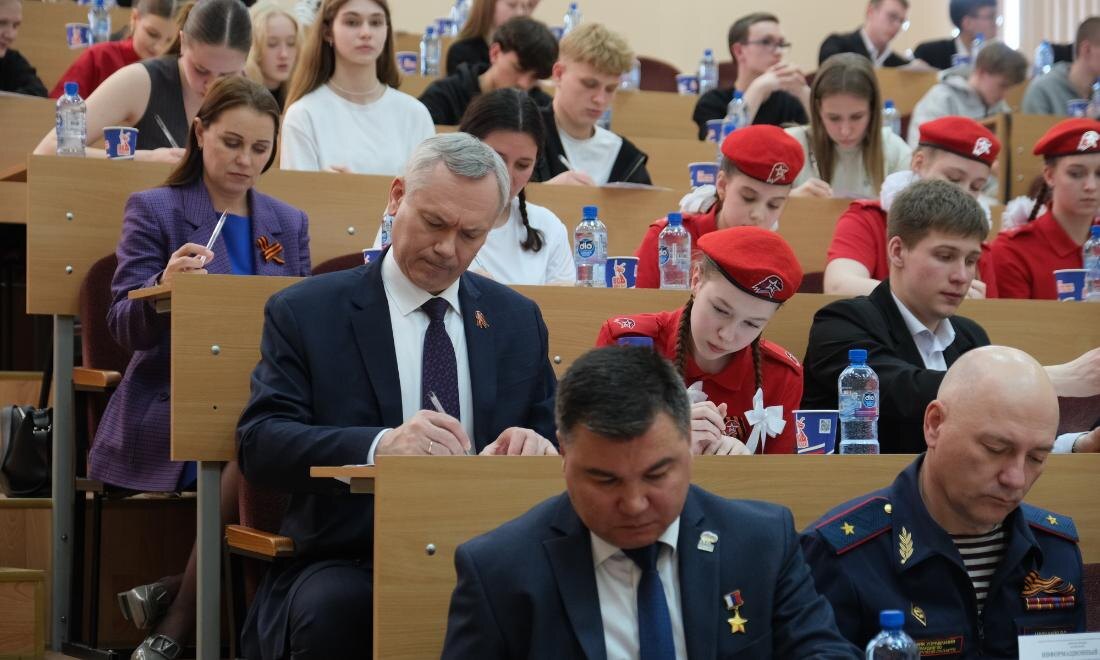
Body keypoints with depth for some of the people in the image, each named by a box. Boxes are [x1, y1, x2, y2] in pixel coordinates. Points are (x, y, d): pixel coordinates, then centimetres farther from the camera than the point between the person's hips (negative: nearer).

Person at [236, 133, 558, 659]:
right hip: (346, 562, -2)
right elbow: (258, 443, -9)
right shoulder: (305, 313, 3)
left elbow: (560, 438, 15)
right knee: (336, 606, -37)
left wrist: (536, 445, -12)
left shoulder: (517, 320, 15)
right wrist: (377, 446, -28)